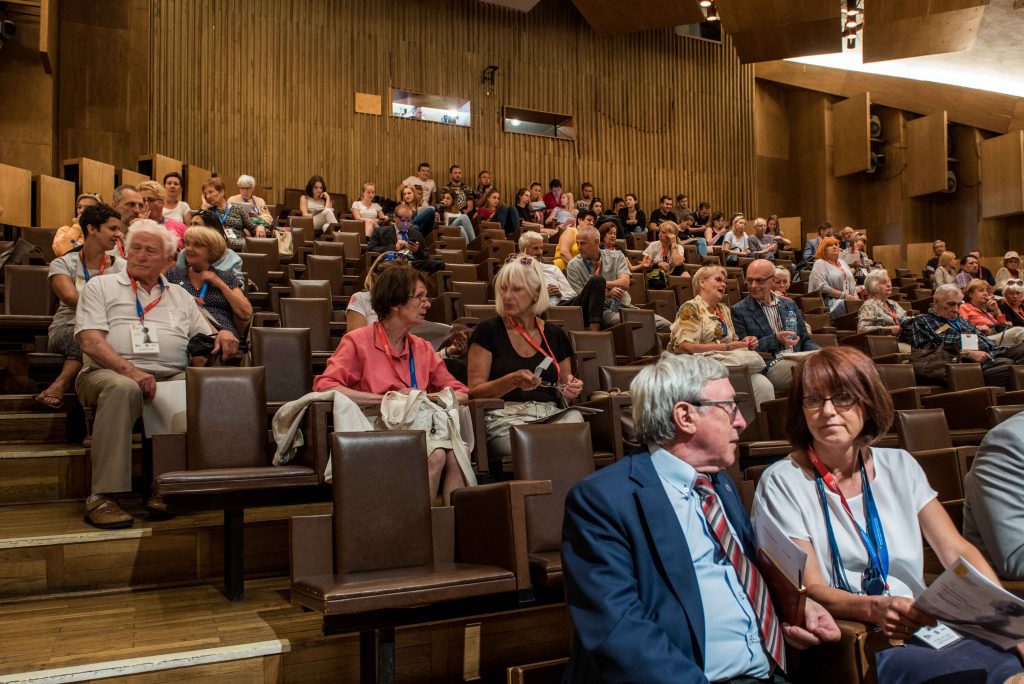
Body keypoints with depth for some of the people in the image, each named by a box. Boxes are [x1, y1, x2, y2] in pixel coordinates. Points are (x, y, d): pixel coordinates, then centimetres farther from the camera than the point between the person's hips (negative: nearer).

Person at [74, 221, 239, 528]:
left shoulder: (181, 297, 26)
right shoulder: (100, 287, 15)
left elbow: (207, 339, 23)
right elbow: (90, 341, 0)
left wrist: (224, 335, -3)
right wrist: (130, 370, -18)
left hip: (172, 378, 3)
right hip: (110, 373, -3)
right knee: (123, 388, -39)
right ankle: (102, 496, -36)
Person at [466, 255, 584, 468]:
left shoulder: (556, 336, 16)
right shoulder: (488, 331, 5)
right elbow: (474, 391, 0)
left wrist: (571, 390, -1)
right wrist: (512, 381, -16)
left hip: (552, 416, 4)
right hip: (505, 418, -4)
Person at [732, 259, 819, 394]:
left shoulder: (790, 304, 22)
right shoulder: (739, 311, 4)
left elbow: (804, 340, 23)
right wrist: (775, 339, -13)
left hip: (797, 362, 6)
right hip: (771, 367, -5)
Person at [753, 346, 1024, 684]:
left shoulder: (899, 467, 13)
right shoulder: (782, 483, -3)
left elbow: (957, 550, 7)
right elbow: (809, 588, -7)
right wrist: (874, 609, -26)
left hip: (927, 628, 5)